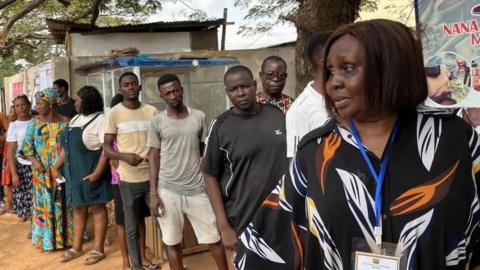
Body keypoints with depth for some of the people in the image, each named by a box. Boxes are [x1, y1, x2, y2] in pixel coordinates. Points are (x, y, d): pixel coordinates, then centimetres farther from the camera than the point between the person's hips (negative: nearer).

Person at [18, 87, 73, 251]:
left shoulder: (63, 122, 0)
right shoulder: (34, 124, 1)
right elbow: (26, 147, 1)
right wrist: (34, 161, -14)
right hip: (42, 171, 0)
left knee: (64, 202, 7)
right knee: (45, 203, 6)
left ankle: (65, 235, 21)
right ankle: (48, 239, 17)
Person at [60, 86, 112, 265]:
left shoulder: (100, 119, -13)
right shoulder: (75, 119, 14)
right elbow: (66, 146, 18)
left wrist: (97, 173, -25)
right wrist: (57, 166, 15)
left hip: (90, 172, -8)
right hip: (74, 171, 8)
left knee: (97, 208, 3)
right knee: (78, 208, 15)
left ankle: (98, 249, 13)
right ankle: (77, 247, 27)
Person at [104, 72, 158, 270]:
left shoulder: (152, 111, 3)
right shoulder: (115, 113, -4)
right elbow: (106, 148, -3)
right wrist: (124, 156, -22)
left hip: (153, 176, 2)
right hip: (129, 179, -2)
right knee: (133, 226, 10)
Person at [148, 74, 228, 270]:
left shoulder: (199, 117, 2)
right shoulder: (157, 122, -2)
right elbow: (154, 158, 1)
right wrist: (153, 193, -5)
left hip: (197, 189, 1)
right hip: (168, 191, -1)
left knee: (214, 238, 8)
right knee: (172, 242, 10)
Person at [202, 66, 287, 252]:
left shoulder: (277, 115, 1)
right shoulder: (220, 126, -8)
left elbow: (292, 158, 10)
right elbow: (210, 176, -6)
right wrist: (224, 226, -10)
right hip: (243, 223, -3)